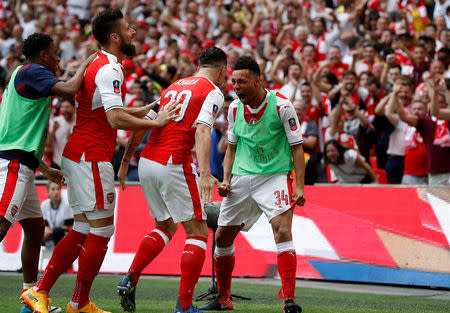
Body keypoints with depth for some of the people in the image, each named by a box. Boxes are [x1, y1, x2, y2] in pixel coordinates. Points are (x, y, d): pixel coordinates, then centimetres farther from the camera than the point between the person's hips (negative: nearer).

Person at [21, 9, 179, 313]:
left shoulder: (99, 66, 18)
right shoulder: (109, 69, -15)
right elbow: (116, 119, -25)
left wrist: (153, 107, 21)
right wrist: (156, 122, -17)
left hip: (78, 156, 10)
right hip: (92, 158, -10)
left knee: (82, 231, 12)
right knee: (101, 231, -3)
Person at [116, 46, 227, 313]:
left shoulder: (174, 87, 21)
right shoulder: (213, 92, -1)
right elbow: (201, 131, -18)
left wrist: (125, 162, 27)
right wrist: (205, 173, -28)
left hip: (147, 161, 7)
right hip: (174, 165, -7)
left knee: (166, 227, 24)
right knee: (198, 232, 2)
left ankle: (130, 279, 9)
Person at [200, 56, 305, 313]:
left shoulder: (281, 106, -12)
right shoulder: (235, 108, 3)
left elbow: (297, 147, -8)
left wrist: (299, 186, -14)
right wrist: (226, 179, 3)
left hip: (276, 175, -5)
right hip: (242, 177, 5)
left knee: (282, 229, -24)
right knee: (223, 236, 6)